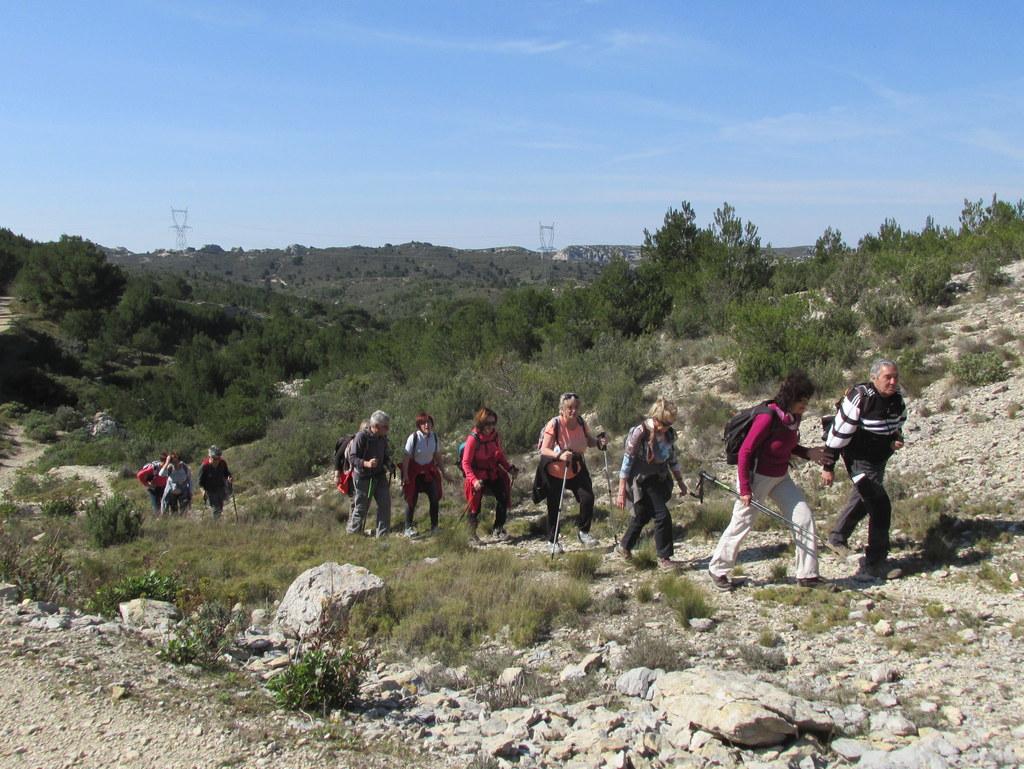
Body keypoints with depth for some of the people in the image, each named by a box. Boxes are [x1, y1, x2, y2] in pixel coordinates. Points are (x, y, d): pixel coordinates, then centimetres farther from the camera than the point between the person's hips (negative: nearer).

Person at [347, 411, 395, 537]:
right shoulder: (361, 436, -18)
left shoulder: (383, 438, 4)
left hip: (380, 476, 6)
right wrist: (366, 464, -37)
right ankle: (352, 534, 24)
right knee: (361, 508, 4)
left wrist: (389, 465, -2)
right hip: (363, 478, -6)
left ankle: (382, 535, 10)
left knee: (385, 504, -1)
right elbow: (352, 458, -20)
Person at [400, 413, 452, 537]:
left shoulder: (434, 436, -3)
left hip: (429, 471, 4)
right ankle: (408, 528, 16)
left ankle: (434, 527, 9)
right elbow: (406, 457, -17)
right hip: (414, 472, -4)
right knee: (412, 499, 2)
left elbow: (438, 457, 7)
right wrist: (405, 475, -23)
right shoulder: (413, 437, -17)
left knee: (435, 497, -5)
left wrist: (444, 474, 9)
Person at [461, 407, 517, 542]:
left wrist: (509, 468, 1)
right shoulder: (473, 438, -19)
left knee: (503, 498, -7)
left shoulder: (496, 435, -2)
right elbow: (466, 463, -16)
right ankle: (472, 535, 19)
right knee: (475, 506, 0)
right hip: (478, 476, -5)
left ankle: (498, 529, 10)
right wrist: (474, 480, -26)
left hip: (494, 474, 5)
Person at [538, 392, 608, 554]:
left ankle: (584, 532, 14)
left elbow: (589, 441, 7)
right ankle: (552, 541, 25)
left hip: (577, 470, 4)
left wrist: (599, 442, -15)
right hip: (555, 472, -4)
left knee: (588, 499, -10)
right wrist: (560, 455, -43)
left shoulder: (581, 422, -8)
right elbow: (544, 450, -25)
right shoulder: (554, 424, -23)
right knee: (554, 507, 5)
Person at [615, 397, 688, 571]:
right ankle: (664, 558, 2)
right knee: (662, 515, -12)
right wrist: (621, 492, -19)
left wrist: (680, 481, 15)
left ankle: (624, 547, 37)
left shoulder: (669, 433, -3)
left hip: (660, 478, 7)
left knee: (643, 515, 16)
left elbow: (672, 458, 12)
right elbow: (627, 461, -19)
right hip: (642, 481, -7)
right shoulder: (640, 432, -23)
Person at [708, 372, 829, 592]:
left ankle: (807, 575, 12)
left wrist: (808, 453, -3)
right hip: (757, 477, -7)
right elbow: (745, 452, -22)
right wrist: (744, 488, -21)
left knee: (804, 518, 1)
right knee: (741, 523, 4)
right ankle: (718, 570, 23)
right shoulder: (768, 417, -25)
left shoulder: (794, 417, -1)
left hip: (781, 478, 8)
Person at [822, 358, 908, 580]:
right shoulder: (859, 398, -25)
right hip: (859, 460, -8)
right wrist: (828, 466, -17)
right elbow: (839, 432, -21)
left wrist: (896, 439, -6)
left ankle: (837, 538, 47)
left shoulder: (897, 399, -4)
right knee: (880, 506, -15)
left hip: (880, 460, 8)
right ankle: (876, 562, -5)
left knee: (863, 500, 24)